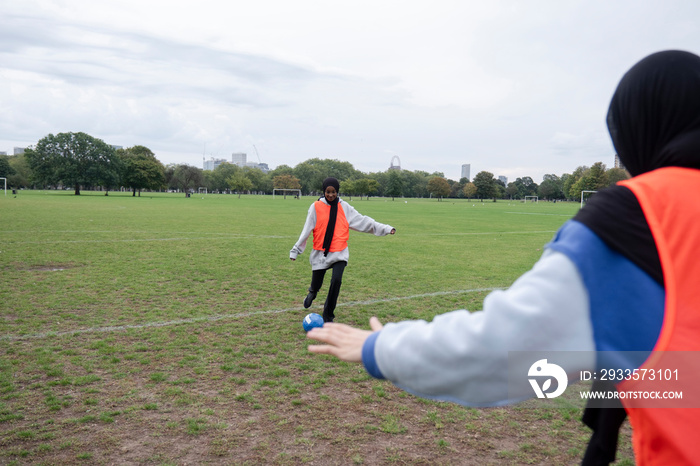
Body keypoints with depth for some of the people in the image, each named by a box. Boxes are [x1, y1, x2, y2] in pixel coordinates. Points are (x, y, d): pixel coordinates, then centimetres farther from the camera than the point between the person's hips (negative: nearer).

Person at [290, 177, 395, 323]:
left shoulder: (344, 207, 3)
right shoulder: (316, 207, -2)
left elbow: (363, 221, 4)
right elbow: (306, 230, 0)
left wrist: (385, 229, 0)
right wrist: (296, 249, 0)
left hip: (339, 253, 0)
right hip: (320, 253, 0)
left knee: (336, 280, -18)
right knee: (316, 284, 7)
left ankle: (328, 314, 2)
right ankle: (312, 294, 48)